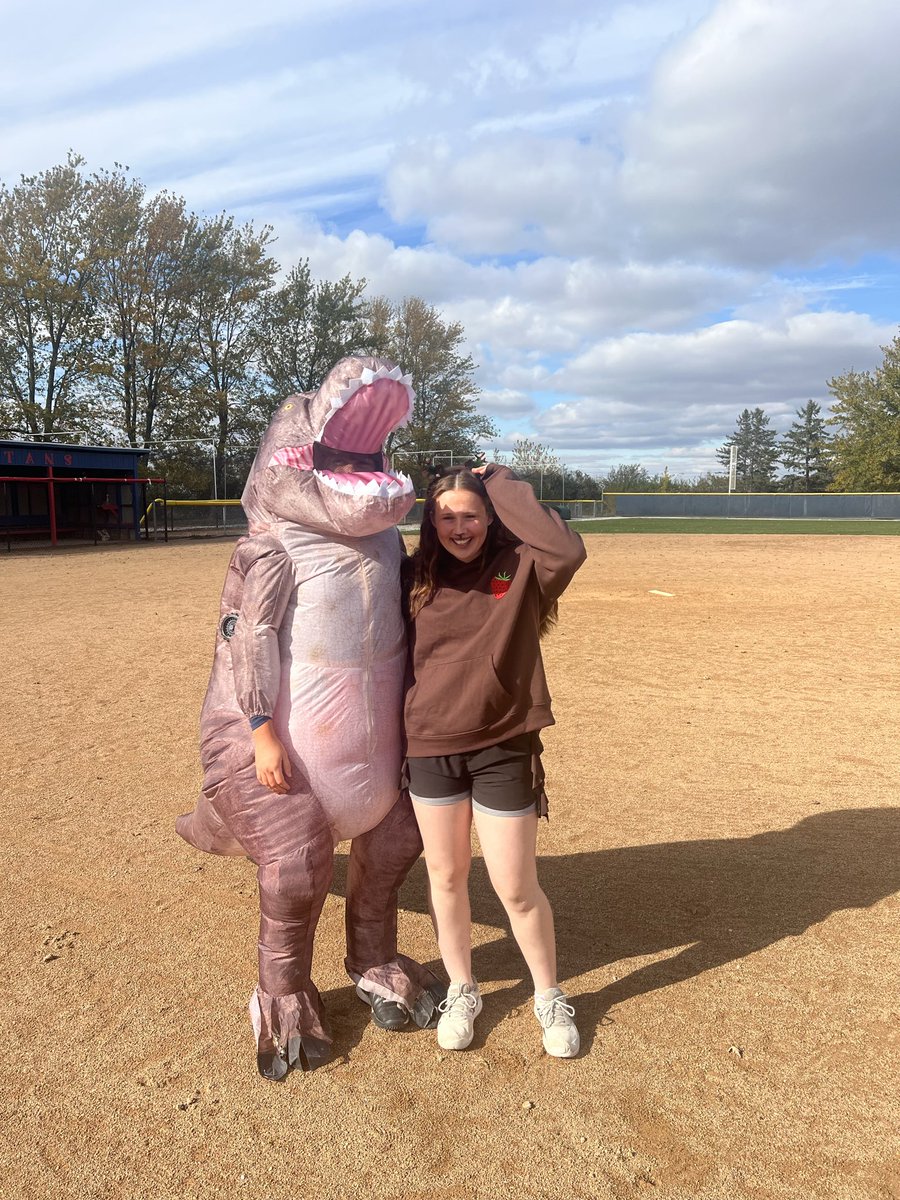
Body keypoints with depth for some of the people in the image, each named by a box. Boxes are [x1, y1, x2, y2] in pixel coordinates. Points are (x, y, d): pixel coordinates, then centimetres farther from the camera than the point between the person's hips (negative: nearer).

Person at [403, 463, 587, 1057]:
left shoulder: (520, 569, -8)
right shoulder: (416, 576, 1)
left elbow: (568, 549, -28)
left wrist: (503, 484, -19)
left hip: (503, 749, -3)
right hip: (429, 748, 3)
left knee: (517, 888, 6)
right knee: (446, 875, 16)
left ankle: (550, 997, 32)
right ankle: (462, 991, 38)